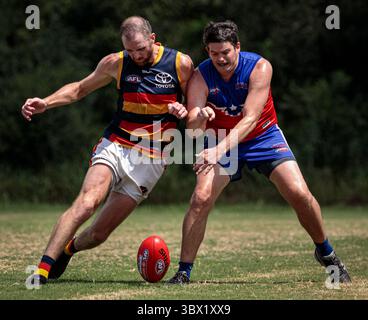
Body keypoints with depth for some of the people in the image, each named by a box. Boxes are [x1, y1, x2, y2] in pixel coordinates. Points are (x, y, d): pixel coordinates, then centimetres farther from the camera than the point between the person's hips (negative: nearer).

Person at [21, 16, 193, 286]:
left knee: (99, 233, -2)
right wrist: (46, 103, 1)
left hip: (150, 159, 0)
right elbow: (81, 88, 16)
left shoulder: (180, 63, -3)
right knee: (86, 203, -27)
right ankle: (42, 269, -27)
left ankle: (68, 249, 31)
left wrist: (185, 111, -15)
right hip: (114, 146, 0)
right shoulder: (115, 63, 1)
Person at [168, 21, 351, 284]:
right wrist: (200, 117, -51)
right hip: (221, 141, 0)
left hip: (264, 136, 0)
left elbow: (250, 119, -31)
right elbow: (192, 129, -26)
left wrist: (219, 150, -44)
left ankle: (326, 252, 11)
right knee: (200, 199, -19)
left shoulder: (259, 68, -23)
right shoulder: (200, 77, -19)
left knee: (300, 193, -13)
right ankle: (183, 272, -9)